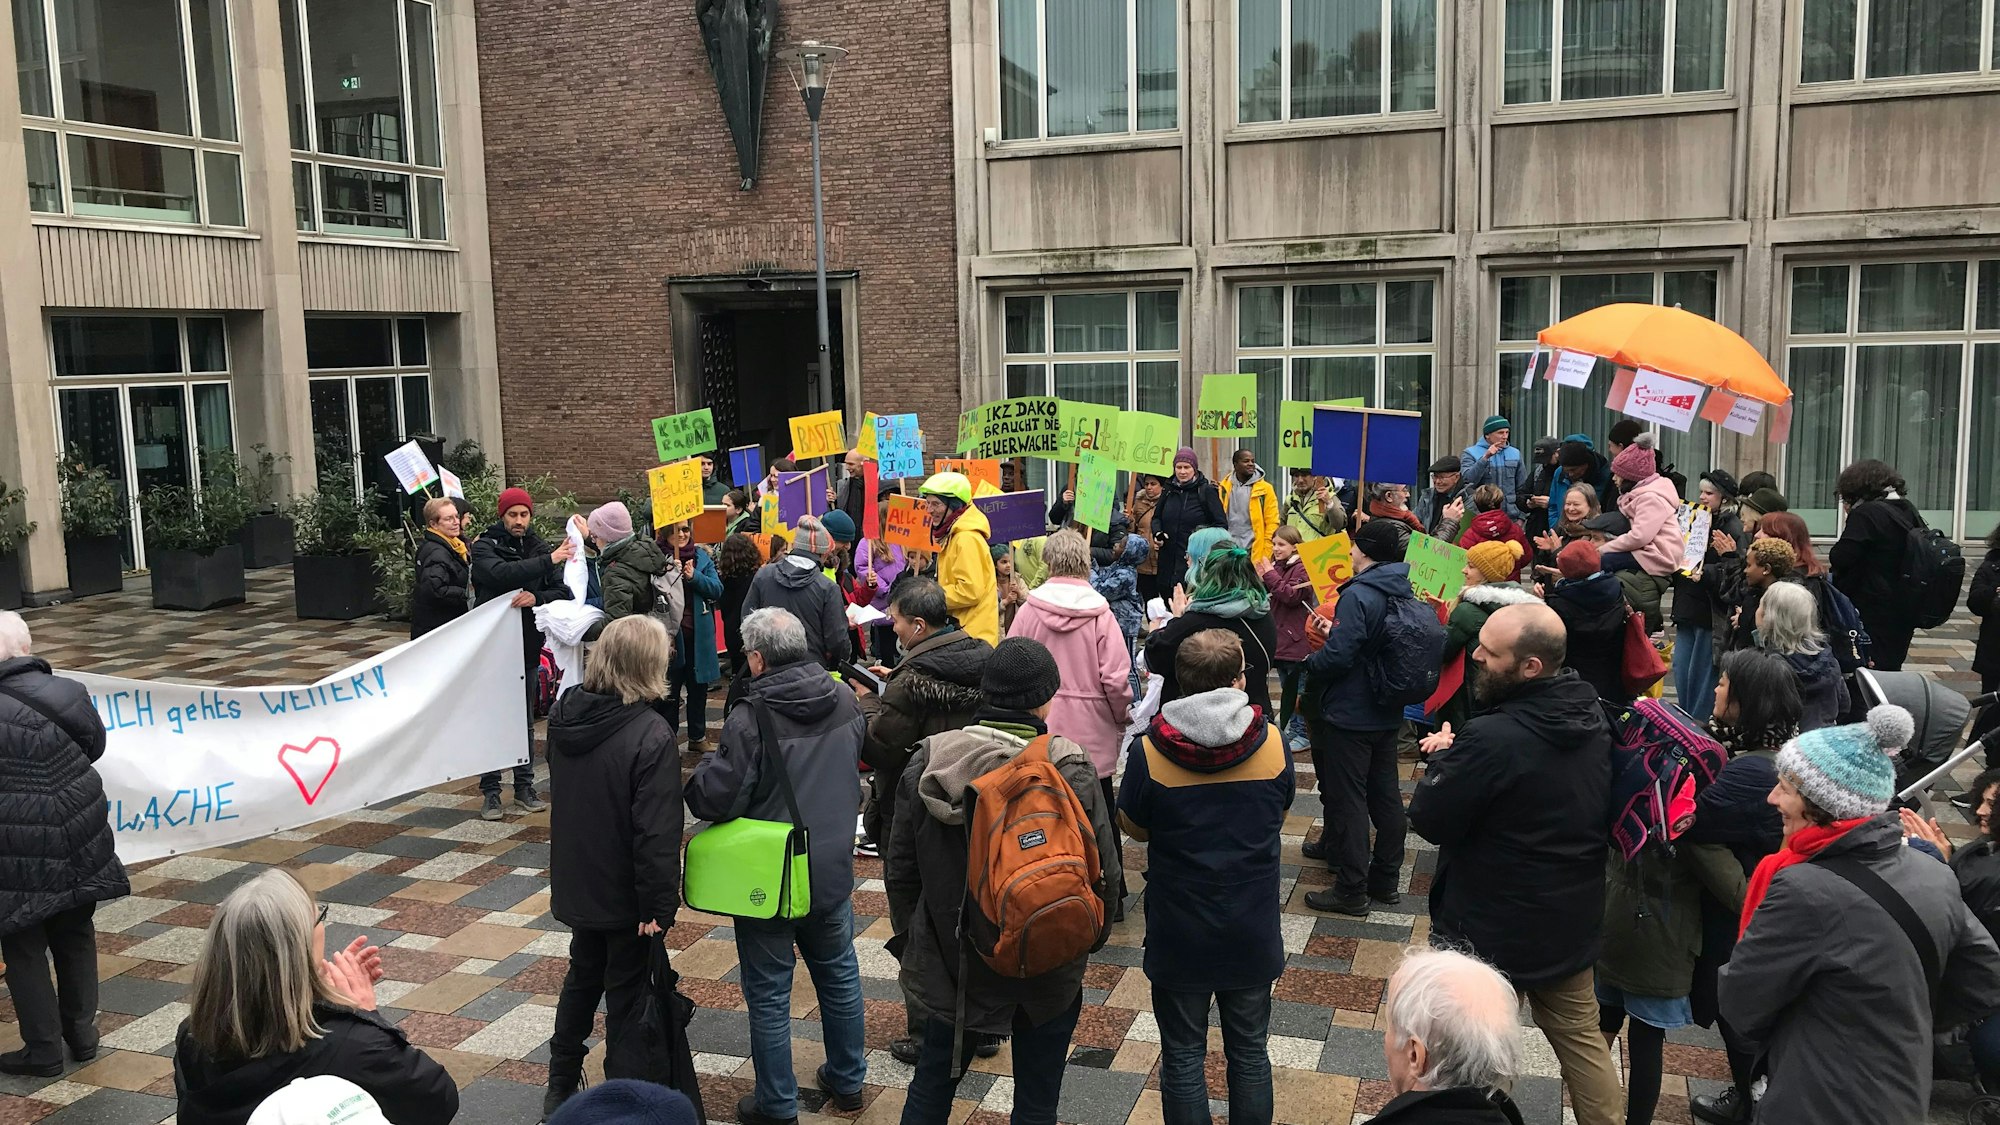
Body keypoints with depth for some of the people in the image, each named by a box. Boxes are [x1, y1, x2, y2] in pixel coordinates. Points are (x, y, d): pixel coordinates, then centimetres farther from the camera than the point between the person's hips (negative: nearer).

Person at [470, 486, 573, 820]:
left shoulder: (540, 548, 5)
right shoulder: (484, 547, -5)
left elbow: (563, 592, 0)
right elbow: (501, 573, -27)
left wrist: (537, 598, -20)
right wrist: (548, 561, -30)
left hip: (528, 646, 3)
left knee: (525, 720, 11)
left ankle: (524, 786, 21)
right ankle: (490, 790, 11)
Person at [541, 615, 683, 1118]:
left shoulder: (564, 714, -5)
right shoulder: (651, 735, -27)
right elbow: (657, 831, -26)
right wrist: (657, 904, -19)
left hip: (577, 882, 7)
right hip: (625, 894, -6)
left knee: (582, 978, 24)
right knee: (626, 996, 9)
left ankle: (559, 1091, 35)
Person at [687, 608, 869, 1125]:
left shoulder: (751, 716, -23)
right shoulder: (846, 702, -3)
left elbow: (717, 798, -22)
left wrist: (701, 773, -3)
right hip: (833, 869, 6)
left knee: (769, 993, 9)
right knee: (839, 975, 21)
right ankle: (848, 1081, 35)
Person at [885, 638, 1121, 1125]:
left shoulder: (927, 761, -9)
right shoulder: (1071, 772, -19)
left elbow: (900, 868, -1)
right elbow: (1105, 873, -13)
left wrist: (911, 939, 14)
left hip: (950, 960, 3)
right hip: (1047, 972, -2)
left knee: (931, 1084, 22)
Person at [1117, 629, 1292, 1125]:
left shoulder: (1149, 752, -17)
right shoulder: (1273, 742, -12)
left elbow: (1133, 828, -3)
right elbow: (1280, 816, 4)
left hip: (1179, 933, -1)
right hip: (1252, 931, 2)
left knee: (1183, 1056, 15)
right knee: (1249, 1052, 20)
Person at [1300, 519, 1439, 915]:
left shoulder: (1358, 596, -22)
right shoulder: (1405, 594, 5)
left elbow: (1337, 656, -28)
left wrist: (1310, 662, -5)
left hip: (1350, 715, -8)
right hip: (1388, 714, 8)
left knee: (1346, 800, 0)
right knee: (1386, 796, 16)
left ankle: (1351, 890, 6)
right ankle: (1386, 879, 27)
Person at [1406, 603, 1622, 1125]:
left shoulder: (1494, 739, -32)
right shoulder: (1593, 717, -4)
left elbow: (1429, 819, -22)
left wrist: (1443, 758, -5)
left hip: (1490, 930, -7)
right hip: (1572, 918, 7)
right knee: (1580, 1035, 23)